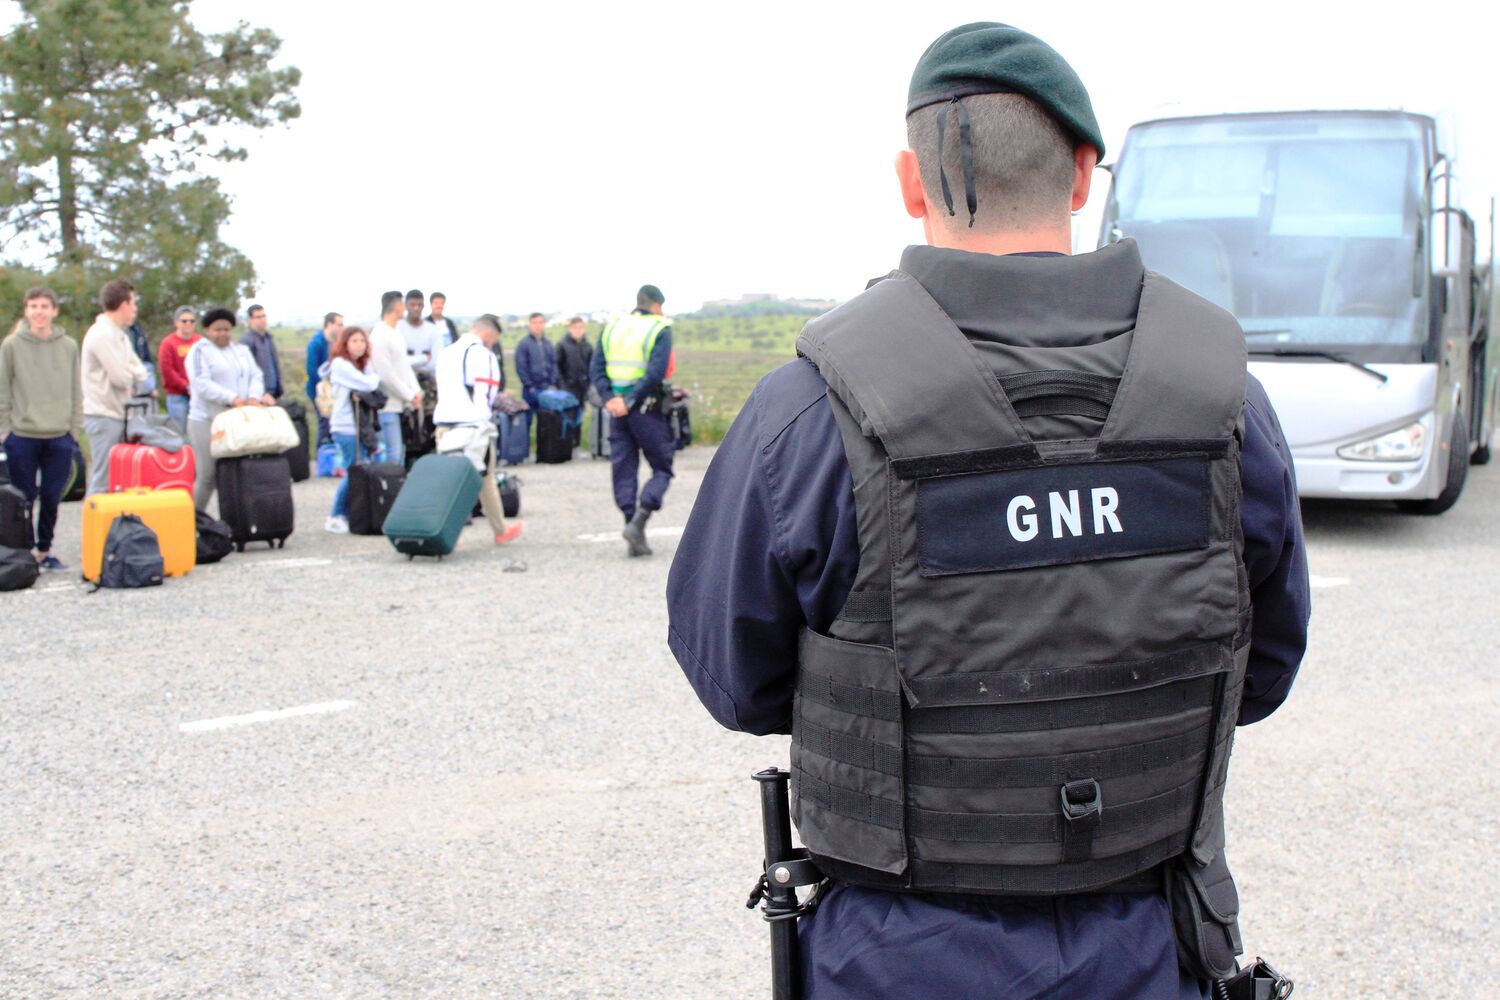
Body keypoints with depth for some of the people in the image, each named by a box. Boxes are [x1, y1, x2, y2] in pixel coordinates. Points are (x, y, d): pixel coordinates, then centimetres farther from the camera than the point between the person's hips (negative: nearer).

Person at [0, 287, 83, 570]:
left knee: (52, 499, 5)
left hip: (60, 438, 2)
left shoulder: (69, 347, 6)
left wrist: (75, 430, 4)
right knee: (23, 499, 3)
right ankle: (25, 550, 16)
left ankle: (44, 550, 19)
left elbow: (76, 393, 9)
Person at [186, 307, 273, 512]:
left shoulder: (242, 350, 19)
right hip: (207, 420, -5)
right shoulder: (200, 351, 0)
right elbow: (202, 384, -13)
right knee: (208, 475, -6)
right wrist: (233, 398, -22)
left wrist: (254, 397, -10)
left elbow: (256, 376, 12)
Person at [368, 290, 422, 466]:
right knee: (392, 454, -10)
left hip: (402, 404, 9)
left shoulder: (395, 334, 16)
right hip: (388, 405, -9)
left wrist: (416, 391, 4)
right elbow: (386, 375, -17)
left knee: (400, 452, 12)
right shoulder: (379, 336, -13)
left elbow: (405, 365, 19)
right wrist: (410, 396, -10)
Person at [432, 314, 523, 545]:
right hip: (472, 424, -6)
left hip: (444, 422, 6)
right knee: (485, 480, 7)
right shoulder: (481, 354, -8)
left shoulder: (445, 353, 17)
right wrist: (484, 423, -10)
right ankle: (500, 532, 19)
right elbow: (483, 395, -13)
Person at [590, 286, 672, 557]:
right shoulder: (660, 329, -4)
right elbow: (655, 373, -18)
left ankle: (635, 539, 8)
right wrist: (630, 401, -15)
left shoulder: (612, 326, 11)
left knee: (623, 471, 9)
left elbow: (596, 368, 4)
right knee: (662, 468, 7)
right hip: (647, 410, -5)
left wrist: (609, 399, -4)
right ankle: (638, 521, -13)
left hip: (618, 409, 5)